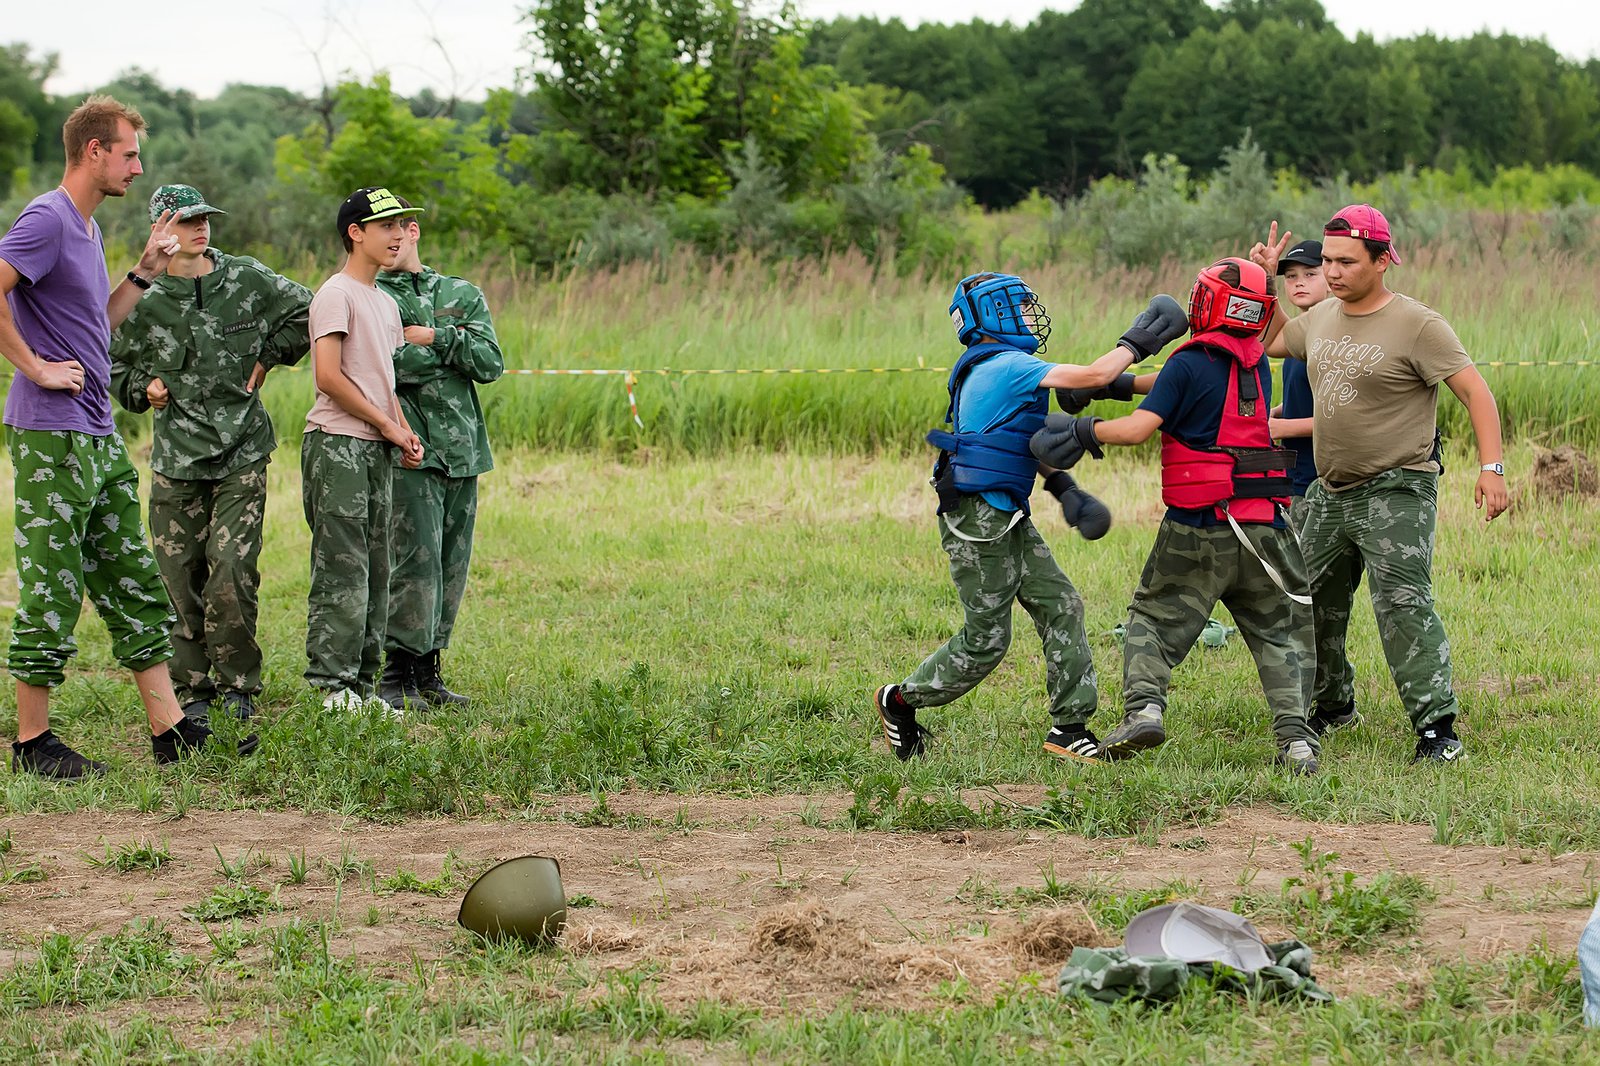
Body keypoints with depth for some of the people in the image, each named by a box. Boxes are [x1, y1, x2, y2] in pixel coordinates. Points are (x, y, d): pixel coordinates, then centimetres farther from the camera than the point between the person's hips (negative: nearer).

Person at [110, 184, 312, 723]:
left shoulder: (246, 279, 3)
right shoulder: (146, 300, 4)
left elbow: (306, 310, 16)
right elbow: (115, 367, 16)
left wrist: (268, 357, 10)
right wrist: (144, 386, -3)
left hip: (242, 455, -1)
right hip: (176, 458, 1)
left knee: (232, 571, -12)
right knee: (181, 578, 1)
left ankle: (237, 685, 0)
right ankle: (192, 687, 12)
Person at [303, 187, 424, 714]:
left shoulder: (386, 303, 19)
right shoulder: (336, 295, -9)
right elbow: (329, 377, -17)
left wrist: (405, 433, 7)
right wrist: (389, 425, -11)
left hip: (376, 450, 9)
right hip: (337, 446, -9)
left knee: (374, 572, 9)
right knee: (342, 571, -11)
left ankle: (361, 685, 13)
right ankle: (334, 685, -10)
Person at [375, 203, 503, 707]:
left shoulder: (463, 295, 16)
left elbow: (491, 364, 3)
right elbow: (384, 366, -15)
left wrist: (435, 339, -7)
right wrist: (457, 347, -4)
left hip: (462, 450, 5)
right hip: (410, 452, -5)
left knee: (452, 564, 6)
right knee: (415, 560, -12)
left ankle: (428, 670, 13)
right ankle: (397, 675, -7)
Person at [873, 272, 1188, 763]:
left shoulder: (985, 370, 14)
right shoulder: (1009, 366, -17)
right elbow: (1092, 377, -21)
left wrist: (1062, 487, 18)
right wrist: (1134, 344, -6)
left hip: (1007, 519, 10)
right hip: (978, 520, -10)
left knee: (1061, 608, 4)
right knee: (986, 640, 0)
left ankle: (1069, 729, 5)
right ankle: (900, 701, 18)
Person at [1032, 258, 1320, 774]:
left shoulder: (1189, 365, -8)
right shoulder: (1259, 368, 9)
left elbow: (1138, 428, -14)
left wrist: (1085, 429, 2)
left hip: (1197, 528, -4)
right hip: (1262, 528, 4)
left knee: (1154, 618, 12)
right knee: (1280, 633, 12)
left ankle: (1143, 705, -9)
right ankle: (1295, 737, -1)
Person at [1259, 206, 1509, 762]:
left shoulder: (1418, 325, -13)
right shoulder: (1321, 319, 8)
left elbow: (1476, 392, -16)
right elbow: (1269, 342, 29)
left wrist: (1491, 468, -26)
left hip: (1397, 491, -8)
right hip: (1329, 491, 8)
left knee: (1402, 603, -19)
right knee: (1310, 602, 14)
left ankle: (1437, 726, -18)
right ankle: (1333, 704, 33)